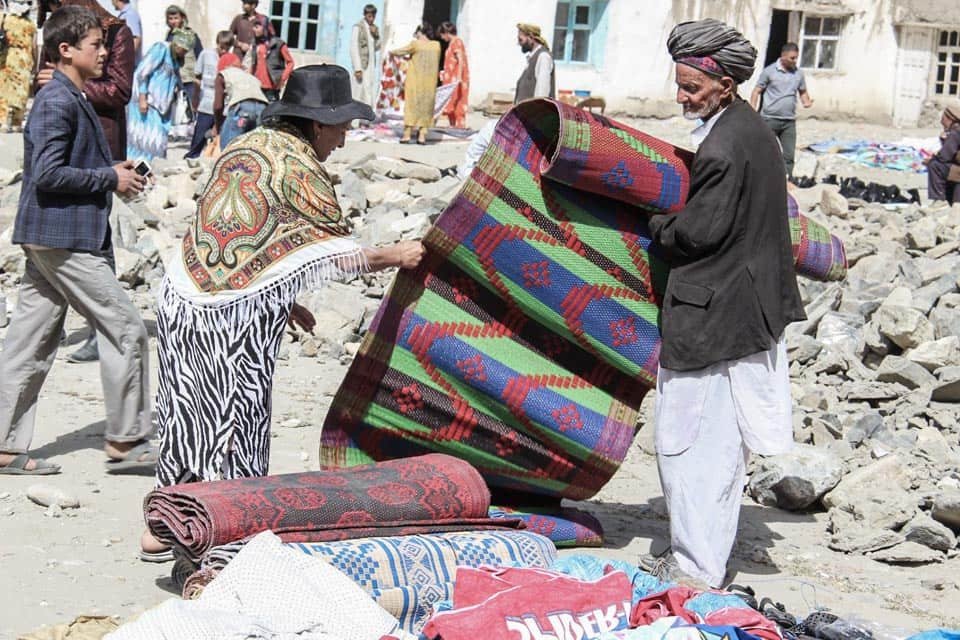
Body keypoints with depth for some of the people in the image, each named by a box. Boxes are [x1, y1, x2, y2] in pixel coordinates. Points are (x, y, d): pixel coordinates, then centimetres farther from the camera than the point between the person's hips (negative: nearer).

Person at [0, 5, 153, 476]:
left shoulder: (73, 100, 17)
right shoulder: (57, 102, -14)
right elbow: (47, 174, -21)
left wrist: (114, 173, 11)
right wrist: (111, 178, -13)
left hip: (50, 239, 10)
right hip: (62, 237, -10)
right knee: (126, 330, -3)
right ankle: (125, 439, 5)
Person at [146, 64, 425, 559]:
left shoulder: (246, 145, 14)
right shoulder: (299, 168, -10)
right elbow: (341, 254, -6)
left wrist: (283, 300, 24)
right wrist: (395, 255, 10)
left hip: (182, 293, 8)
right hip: (233, 314, -8)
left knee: (186, 413, 16)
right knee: (235, 416, 4)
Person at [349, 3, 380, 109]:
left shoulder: (374, 28, 10)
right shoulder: (358, 27, -12)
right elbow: (353, 48, -15)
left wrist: (376, 35, -4)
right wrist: (357, 69, -21)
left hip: (371, 65, 7)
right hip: (361, 65, -7)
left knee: (370, 94, 6)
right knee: (360, 93, -10)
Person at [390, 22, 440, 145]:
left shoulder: (416, 44, -8)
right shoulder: (436, 46, 3)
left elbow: (400, 51, 3)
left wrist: (391, 52, 24)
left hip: (415, 82, -3)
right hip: (430, 83, 3)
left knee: (411, 105, 3)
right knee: (426, 106, 8)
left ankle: (407, 134, -1)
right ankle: (422, 135, 4)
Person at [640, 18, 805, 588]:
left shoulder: (724, 145, -19)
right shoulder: (753, 131, 12)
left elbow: (700, 230, -18)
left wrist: (658, 225, 0)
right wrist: (673, 223, 17)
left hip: (712, 313, -10)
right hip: (751, 305, 10)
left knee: (688, 438, -3)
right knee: (724, 442, 16)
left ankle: (696, 568, 2)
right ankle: (709, 557, 26)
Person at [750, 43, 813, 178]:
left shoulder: (798, 74, 7)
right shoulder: (769, 71, -4)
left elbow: (803, 92, 18)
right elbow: (756, 92, -1)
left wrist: (806, 101, -5)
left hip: (789, 121, 3)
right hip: (770, 119, -3)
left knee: (789, 155, 2)